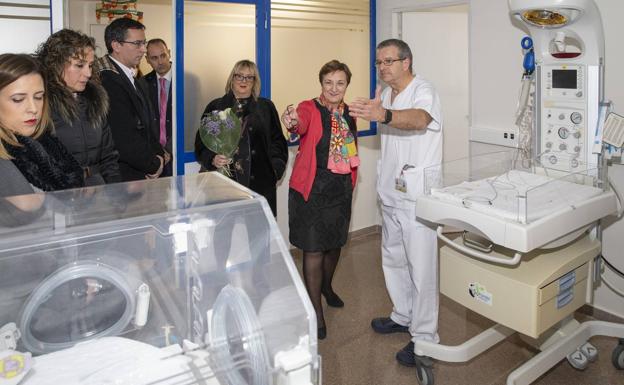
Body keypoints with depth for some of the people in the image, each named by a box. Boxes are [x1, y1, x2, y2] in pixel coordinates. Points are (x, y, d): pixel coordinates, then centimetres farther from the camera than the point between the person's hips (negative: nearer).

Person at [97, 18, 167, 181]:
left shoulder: (135, 81, 14)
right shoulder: (107, 82, -18)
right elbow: (123, 139, -22)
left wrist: (159, 154, 4)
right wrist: (154, 165, -9)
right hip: (122, 177, -9)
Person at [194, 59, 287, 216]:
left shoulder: (266, 107, 13)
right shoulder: (215, 107, 11)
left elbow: (277, 141, 14)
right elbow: (201, 142, 10)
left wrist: (275, 167, 1)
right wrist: (212, 159, -9)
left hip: (260, 182, 1)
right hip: (224, 181, 0)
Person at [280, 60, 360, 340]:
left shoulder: (349, 112, 6)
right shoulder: (310, 108, -12)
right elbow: (302, 124, -36)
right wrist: (292, 122, -59)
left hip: (342, 188, 6)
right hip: (312, 189, -6)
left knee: (334, 243, 20)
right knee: (314, 249, -1)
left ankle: (326, 286, 47)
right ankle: (316, 312, 14)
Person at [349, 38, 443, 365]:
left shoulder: (424, 91, -15)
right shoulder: (384, 94, 11)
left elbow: (419, 118, -40)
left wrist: (383, 115, -57)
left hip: (418, 196, -9)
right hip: (391, 192, 9)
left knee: (421, 267, -2)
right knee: (393, 259, 19)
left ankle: (424, 337, 12)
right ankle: (403, 316, 38)